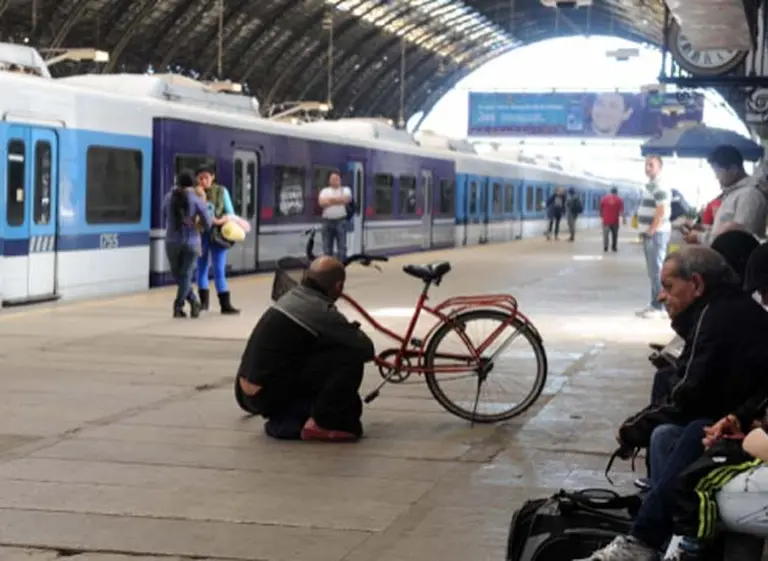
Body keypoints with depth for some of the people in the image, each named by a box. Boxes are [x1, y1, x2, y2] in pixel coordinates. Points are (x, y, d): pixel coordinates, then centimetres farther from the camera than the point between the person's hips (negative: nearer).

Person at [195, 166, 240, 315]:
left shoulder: (221, 191, 0)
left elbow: (230, 213, 1)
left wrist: (220, 221, -17)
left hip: (217, 234, -1)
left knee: (219, 269, -5)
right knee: (201, 267, 11)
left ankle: (225, 304, -5)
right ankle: (204, 300, 25)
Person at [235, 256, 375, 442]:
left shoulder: (291, 296, 11)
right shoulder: (321, 312, -15)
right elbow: (365, 349, -11)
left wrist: (348, 330, 15)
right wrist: (355, 332, 9)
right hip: (271, 394, -9)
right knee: (350, 357, -11)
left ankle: (284, 420, 14)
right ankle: (322, 423, -5)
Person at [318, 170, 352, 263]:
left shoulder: (345, 190, 9)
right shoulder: (324, 191, 13)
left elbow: (346, 199, -13)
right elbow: (321, 203, -5)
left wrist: (330, 199, -9)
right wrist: (339, 200, -10)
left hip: (341, 221, -2)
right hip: (327, 221, 2)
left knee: (342, 247, -4)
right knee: (327, 248, 5)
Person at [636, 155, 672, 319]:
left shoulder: (659, 187, -15)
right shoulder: (650, 185, 17)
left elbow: (661, 212, -23)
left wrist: (651, 231, -19)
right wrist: (645, 231, 15)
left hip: (656, 233, -10)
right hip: (650, 233, 10)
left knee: (657, 271, -9)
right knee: (653, 271, 13)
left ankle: (660, 307, -8)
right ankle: (655, 304, 18)